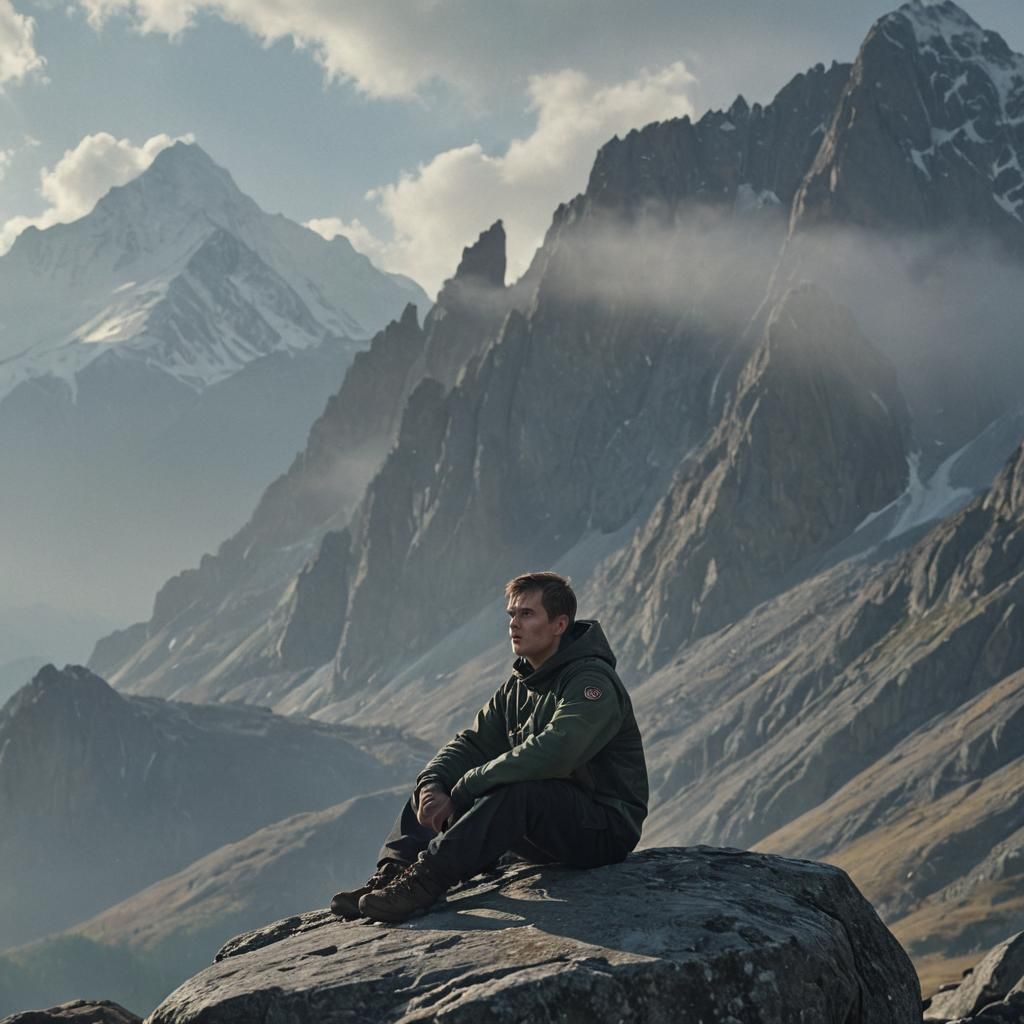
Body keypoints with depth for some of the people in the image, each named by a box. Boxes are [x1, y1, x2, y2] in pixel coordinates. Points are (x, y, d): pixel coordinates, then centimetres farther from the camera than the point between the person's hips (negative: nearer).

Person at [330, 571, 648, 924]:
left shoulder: (593, 682, -19)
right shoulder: (519, 685, 10)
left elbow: (550, 754, -33)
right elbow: (474, 743, 6)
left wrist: (461, 791, -29)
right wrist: (433, 785, -17)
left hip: (605, 830, -9)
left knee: (515, 791, -36)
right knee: (432, 786, -1)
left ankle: (425, 881, -37)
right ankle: (392, 874, -18)